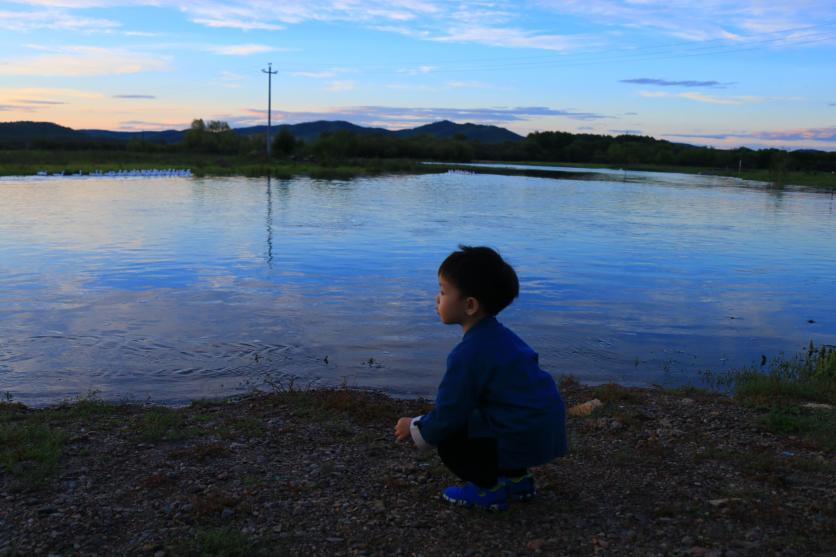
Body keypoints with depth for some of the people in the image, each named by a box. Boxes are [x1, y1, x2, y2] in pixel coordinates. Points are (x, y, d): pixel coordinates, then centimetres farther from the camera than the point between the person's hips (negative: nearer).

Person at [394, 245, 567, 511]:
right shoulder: (500, 335, 9)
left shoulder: (468, 354, -19)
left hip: (523, 438, -9)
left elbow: (448, 417, -14)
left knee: (448, 442, 0)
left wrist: (415, 427, 4)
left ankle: (489, 489, 7)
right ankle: (518, 478, 26)